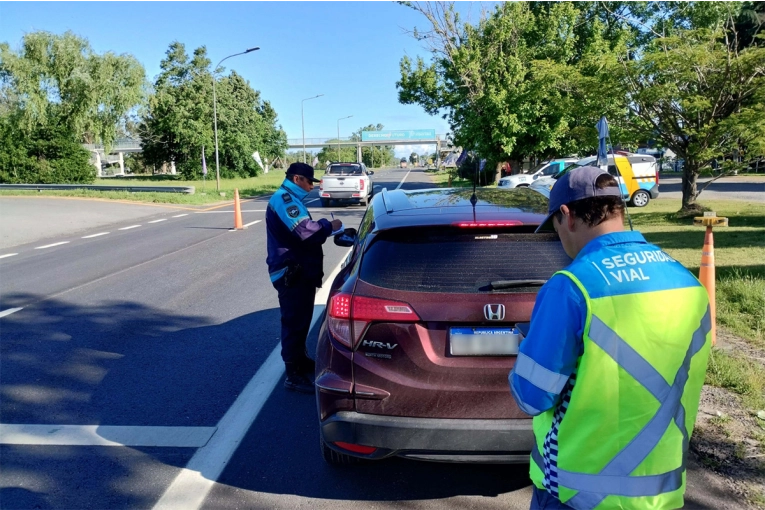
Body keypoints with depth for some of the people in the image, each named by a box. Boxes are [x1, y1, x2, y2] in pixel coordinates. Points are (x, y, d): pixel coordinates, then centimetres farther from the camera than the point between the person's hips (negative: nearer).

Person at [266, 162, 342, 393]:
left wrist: (325, 228, 6)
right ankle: (294, 375, 1)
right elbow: (305, 230, -29)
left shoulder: (291, 199, 19)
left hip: (301, 271, 11)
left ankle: (300, 360, 35)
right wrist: (329, 225, -14)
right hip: (291, 273, -11)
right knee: (294, 322, -6)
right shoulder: (283, 199, -17)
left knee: (301, 319, 20)